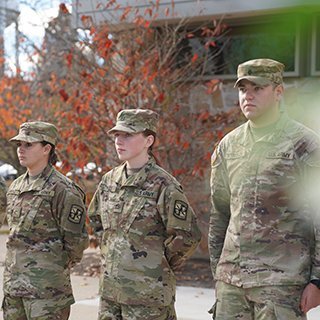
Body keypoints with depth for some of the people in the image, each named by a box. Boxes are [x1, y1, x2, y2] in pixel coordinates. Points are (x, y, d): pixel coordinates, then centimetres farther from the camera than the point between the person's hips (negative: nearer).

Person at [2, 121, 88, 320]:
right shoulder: (16, 186, 12)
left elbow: (76, 240, -11)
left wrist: (59, 266, 2)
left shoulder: (62, 189, -13)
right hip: (13, 283, 8)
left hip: (47, 286, -7)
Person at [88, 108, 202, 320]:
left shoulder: (163, 185, -13)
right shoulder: (110, 181, 7)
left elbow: (187, 237, -14)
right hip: (110, 290, 6)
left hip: (149, 294, -6)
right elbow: (96, 219, 25)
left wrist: (158, 263, -3)